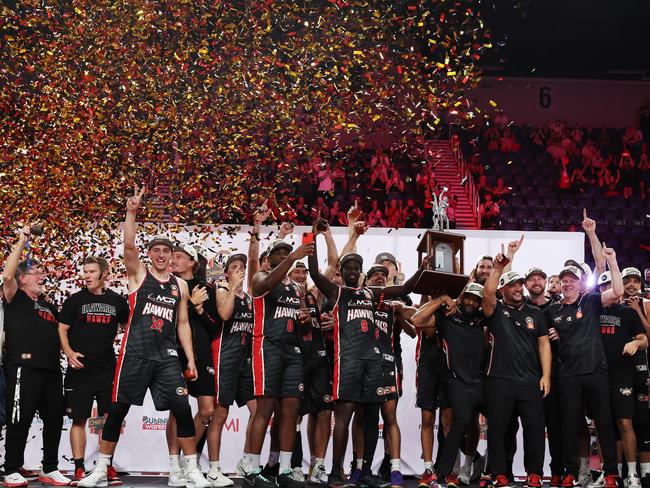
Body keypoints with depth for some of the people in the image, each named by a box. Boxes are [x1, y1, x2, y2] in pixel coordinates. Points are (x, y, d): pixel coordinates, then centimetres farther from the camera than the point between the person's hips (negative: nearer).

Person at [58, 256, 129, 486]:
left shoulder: (117, 301, 7)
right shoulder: (75, 300, 3)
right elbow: (61, 329, 3)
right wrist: (69, 353, -13)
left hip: (107, 369, 1)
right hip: (80, 369, -1)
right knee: (79, 419, 0)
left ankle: (108, 467, 11)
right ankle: (79, 469, 7)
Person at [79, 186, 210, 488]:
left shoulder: (180, 286, 13)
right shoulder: (138, 274, 5)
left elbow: (182, 324, 14)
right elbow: (129, 246, -14)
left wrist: (191, 360, 8)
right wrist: (131, 212, -24)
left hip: (167, 355, 2)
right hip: (135, 352, -2)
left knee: (183, 410, -6)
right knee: (117, 410, 1)